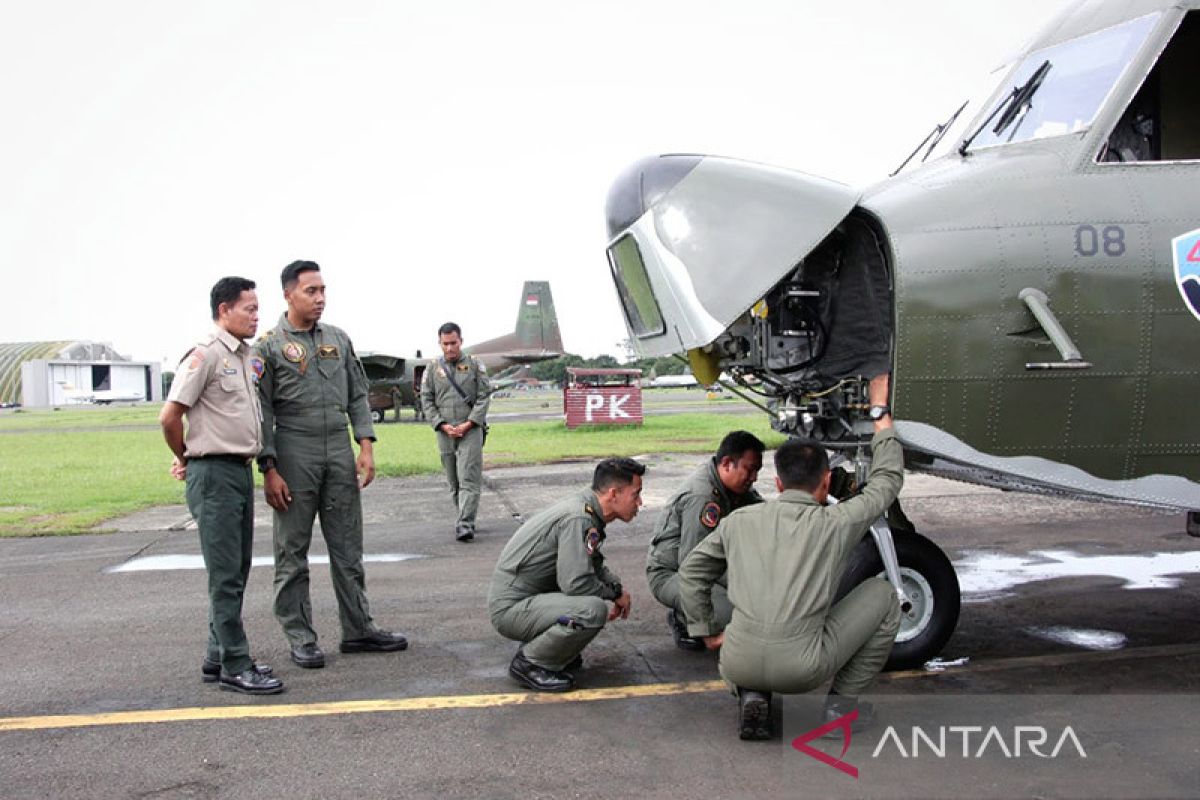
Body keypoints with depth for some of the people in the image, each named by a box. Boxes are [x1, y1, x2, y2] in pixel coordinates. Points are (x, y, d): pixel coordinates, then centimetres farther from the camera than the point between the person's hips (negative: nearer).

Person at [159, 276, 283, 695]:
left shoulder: (245, 355, 14)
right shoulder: (206, 354, -12)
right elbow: (170, 416, -14)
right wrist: (187, 459, 0)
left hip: (241, 470, 9)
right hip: (214, 474, -9)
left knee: (236, 573, 14)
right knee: (226, 576, -4)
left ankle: (218, 657, 24)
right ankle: (235, 667, 2)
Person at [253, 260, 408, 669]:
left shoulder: (338, 339, 12)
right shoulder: (269, 345, -2)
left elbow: (357, 395, 13)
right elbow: (261, 412, -5)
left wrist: (366, 446, 2)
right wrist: (269, 470, -10)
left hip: (340, 451, 5)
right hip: (294, 454, -4)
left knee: (348, 547, 9)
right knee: (292, 552, 3)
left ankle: (358, 629, 17)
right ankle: (300, 638, 11)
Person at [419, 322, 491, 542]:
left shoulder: (475, 366, 3)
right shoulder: (432, 369, 8)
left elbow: (484, 398, -1)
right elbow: (427, 401, 6)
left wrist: (468, 424, -11)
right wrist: (443, 425, -6)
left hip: (471, 431, -3)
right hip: (445, 432, 3)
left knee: (469, 479, -12)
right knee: (453, 482, 9)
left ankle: (465, 524, -15)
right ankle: (465, 519, 21)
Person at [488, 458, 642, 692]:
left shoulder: (584, 506, 8)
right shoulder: (578, 519, -22)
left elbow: (594, 563, 24)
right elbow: (576, 583, -27)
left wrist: (616, 586, 6)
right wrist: (615, 593, -9)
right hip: (510, 608, -10)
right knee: (593, 610, -28)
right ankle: (529, 663, -8)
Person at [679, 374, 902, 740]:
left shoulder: (741, 521, 10)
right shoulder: (836, 524, 1)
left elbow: (691, 573, 17)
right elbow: (887, 481, 17)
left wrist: (706, 633, 26)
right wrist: (880, 413, 28)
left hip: (739, 664, 4)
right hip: (802, 667, -3)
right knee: (881, 594, 16)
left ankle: (750, 696, 10)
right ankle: (841, 703, 17)